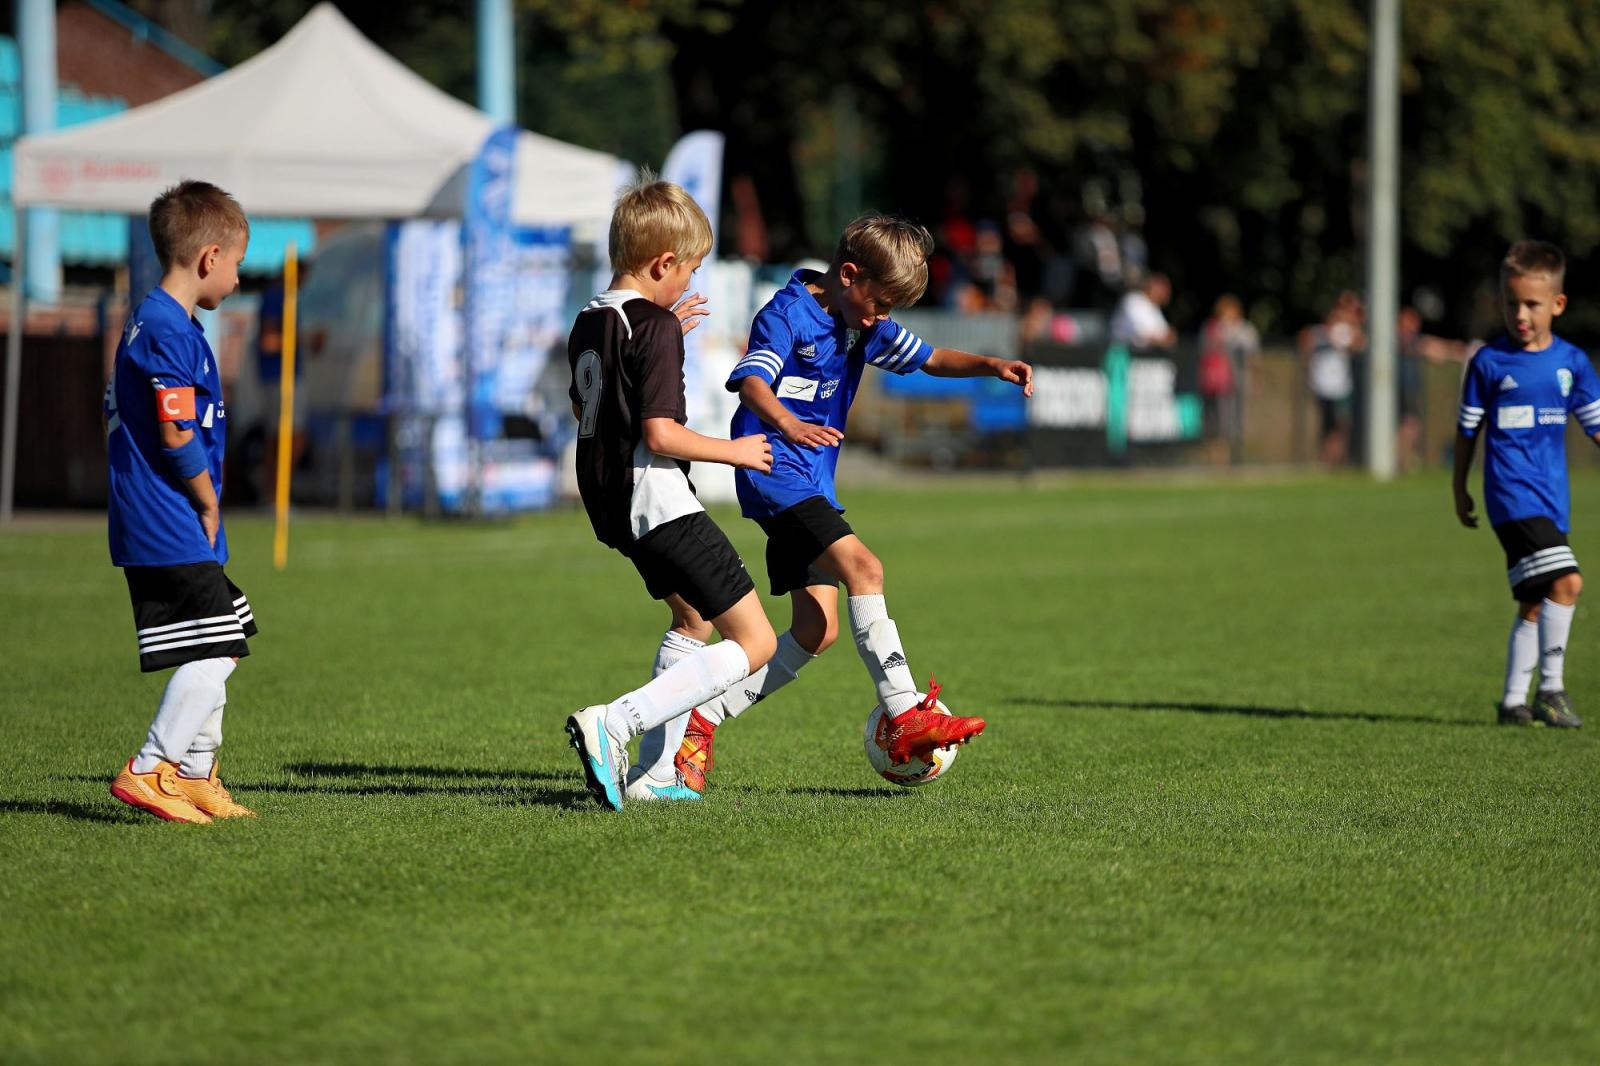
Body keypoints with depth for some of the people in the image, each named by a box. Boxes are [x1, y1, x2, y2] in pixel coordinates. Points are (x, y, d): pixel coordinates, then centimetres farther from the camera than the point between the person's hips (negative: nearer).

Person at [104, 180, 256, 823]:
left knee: (223, 648, 17)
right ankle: (148, 771, -10)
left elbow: (117, 420, 23)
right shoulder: (169, 330, -16)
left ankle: (194, 775, 23)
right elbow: (177, 434, -22)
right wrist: (208, 504, -7)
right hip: (174, 529, -11)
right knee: (212, 653, -11)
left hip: (149, 528, 11)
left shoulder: (146, 324, 17)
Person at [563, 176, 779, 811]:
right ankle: (612, 724, -22)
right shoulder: (655, 326, -17)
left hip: (613, 508, 10)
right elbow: (660, 433, -24)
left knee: (693, 618, 32)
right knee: (755, 643, -7)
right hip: (661, 504, -10)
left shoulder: (588, 324, 10)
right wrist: (735, 451, -7)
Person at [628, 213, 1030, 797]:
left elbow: (928, 358, 21)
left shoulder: (865, 324, 13)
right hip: (775, 471, -9)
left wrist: (991, 366, 3)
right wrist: (787, 423, -46)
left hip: (813, 485, 9)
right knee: (863, 568, -24)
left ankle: (702, 719, 10)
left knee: (816, 630, 3)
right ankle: (905, 719, -27)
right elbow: (752, 380, -26)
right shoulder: (788, 312, -12)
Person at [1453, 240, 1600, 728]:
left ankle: (1514, 701, 22)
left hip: (1552, 499, 5)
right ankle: (1551, 689, -15)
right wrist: (1459, 489, 11)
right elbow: (1468, 428, 6)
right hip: (1511, 492, -5)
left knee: (1534, 604, 12)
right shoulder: (1489, 362, -4)